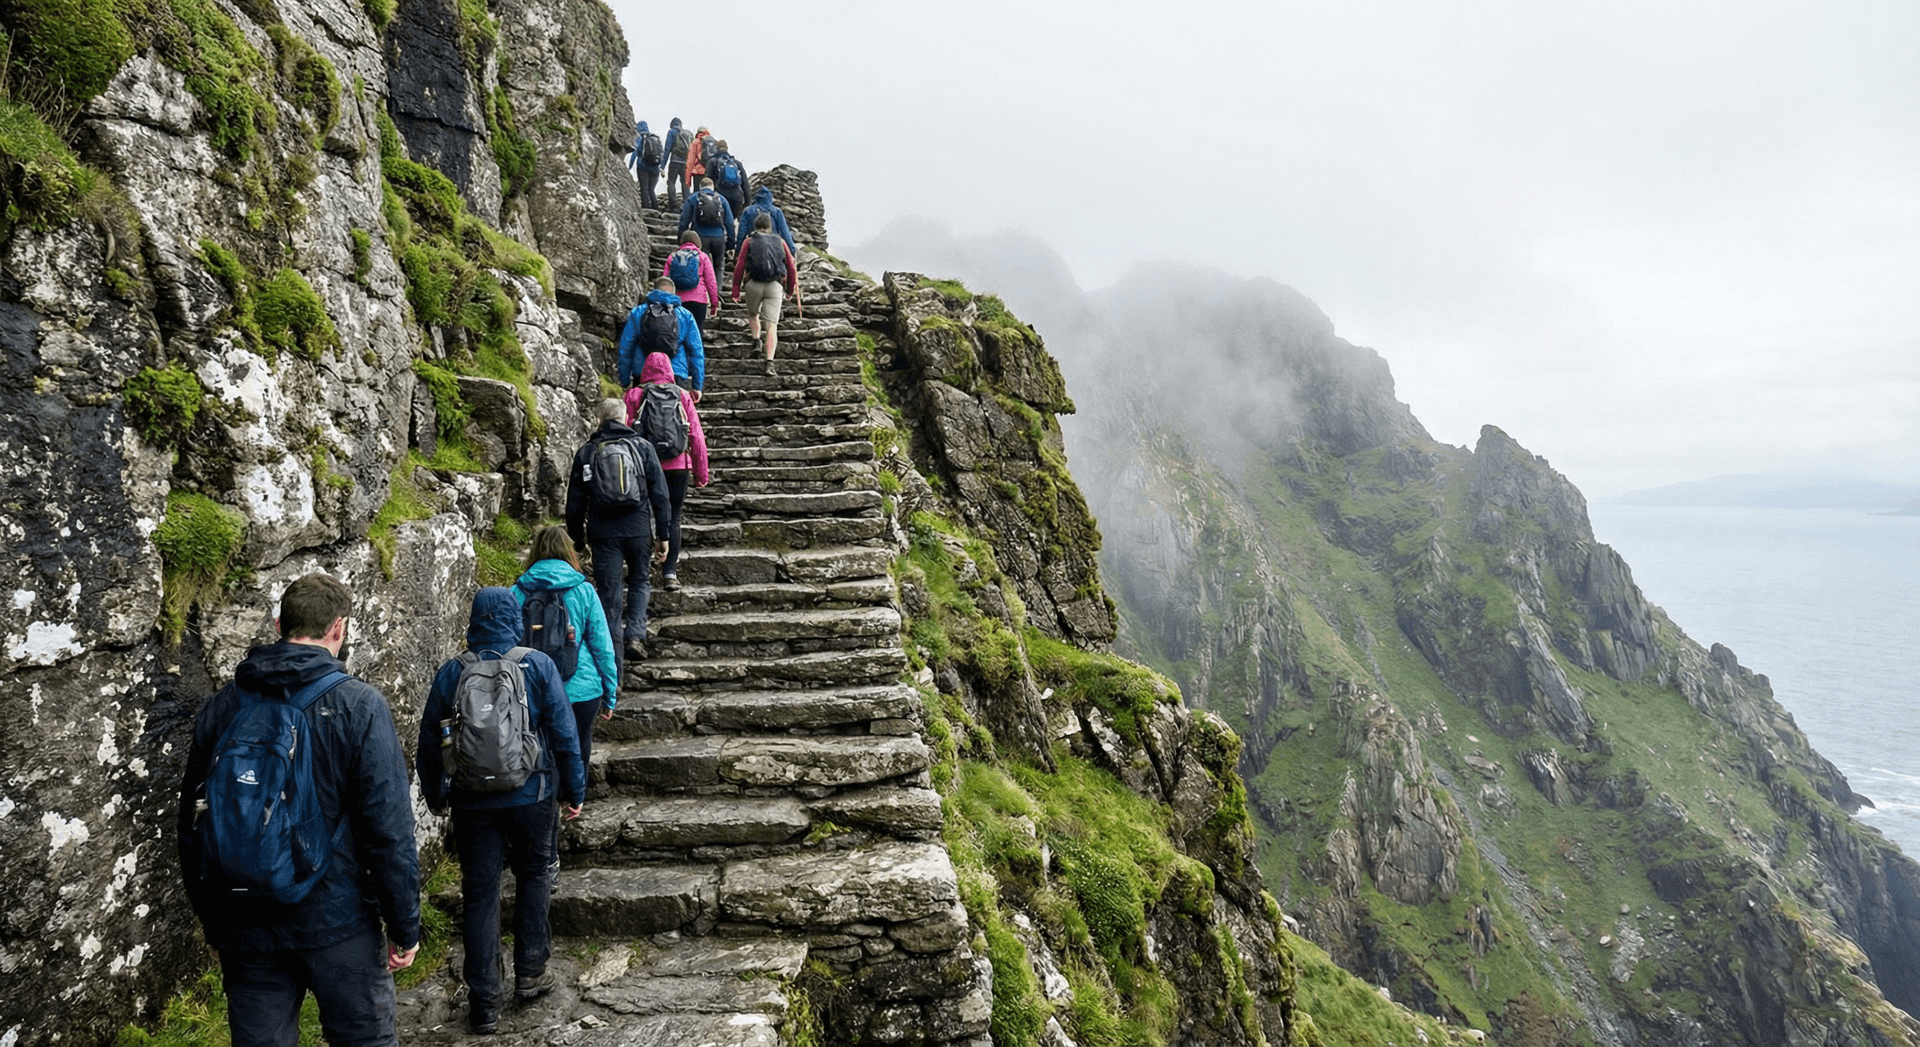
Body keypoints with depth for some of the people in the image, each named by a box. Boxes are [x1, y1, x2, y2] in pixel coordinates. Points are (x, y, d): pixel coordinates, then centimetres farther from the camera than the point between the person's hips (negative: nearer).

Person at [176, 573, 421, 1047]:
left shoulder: (220, 709, 3)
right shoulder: (359, 706, -13)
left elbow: (192, 827, 11)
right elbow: (389, 829, -15)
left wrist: (214, 926, 21)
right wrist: (405, 927, -6)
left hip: (245, 931, 5)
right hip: (338, 923, -4)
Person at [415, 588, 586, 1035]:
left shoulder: (450, 673, -1)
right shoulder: (538, 666, -7)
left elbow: (429, 742, 6)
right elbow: (563, 735, -5)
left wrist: (435, 796, 20)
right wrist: (574, 791, 5)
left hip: (471, 801, 1)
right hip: (530, 795, -1)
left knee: (479, 891, 8)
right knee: (533, 874, 19)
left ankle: (483, 1002, 11)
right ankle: (530, 973, 25)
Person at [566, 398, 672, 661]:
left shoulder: (585, 452, 7)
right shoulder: (642, 447, 4)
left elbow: (575, 501, 9)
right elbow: (660, 494, 1)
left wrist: (577, 539, 18)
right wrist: (662, 535, 5)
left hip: (603, 532, 0)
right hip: (639, 529, 0)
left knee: (609, 590, 6)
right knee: (640, 582, 17)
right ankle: (635, 635, 1)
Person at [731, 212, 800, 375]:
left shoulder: (749, 241, 8)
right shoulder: (780, 242, 12)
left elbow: (739, 267, 1)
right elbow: (791, 268, 11)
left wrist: (735, 290, 3)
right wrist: (790, 289, 22)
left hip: (754, 284, 0)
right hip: (775, 286, 0)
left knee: (752, 314, 30)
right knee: (771, 325, -5)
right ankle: (770, 361, -16)